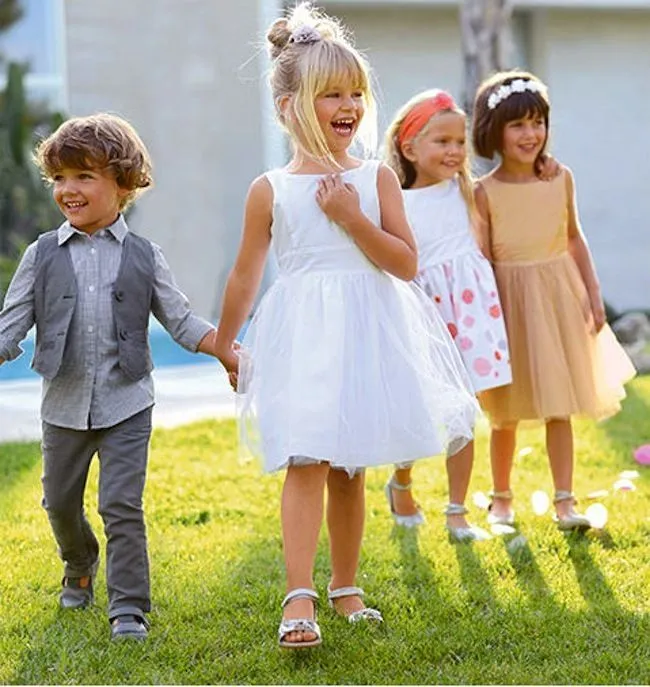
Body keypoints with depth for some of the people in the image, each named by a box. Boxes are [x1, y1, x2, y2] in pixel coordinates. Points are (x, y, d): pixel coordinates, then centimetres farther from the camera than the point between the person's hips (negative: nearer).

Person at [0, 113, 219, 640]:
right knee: (60, 502, 16)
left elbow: (183, 322, 3)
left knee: (122, 505, -8)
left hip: (126, 403, -2)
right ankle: (81, 565, 45)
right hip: (64, 405, 2)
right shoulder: (43, 256, 1)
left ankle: (129, 607, 0)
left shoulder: (143, 257, 0)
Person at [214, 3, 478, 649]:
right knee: (305, 461, -14)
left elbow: (406, 264, -5)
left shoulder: (376, 178, 2)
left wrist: (352, 218, -15)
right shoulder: (270, 190, -2)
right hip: (302, 339, -2)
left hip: (368, 334, 2)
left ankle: (345, 586, 26)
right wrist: (224, 346, 15)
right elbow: (245, 276, 8)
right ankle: (299, 598, -19)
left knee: (348, 468, 12)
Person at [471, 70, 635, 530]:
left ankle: (565, 501, 9)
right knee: (507, 413, 8)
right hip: (511, 302, -2)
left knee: (560, 406, 3)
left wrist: (593, 293, 6)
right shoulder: (486, 192, -8)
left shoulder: (561, 179, 1)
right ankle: (502, 499, 24)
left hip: (559, 298, 2)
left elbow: (574, 239, 10)